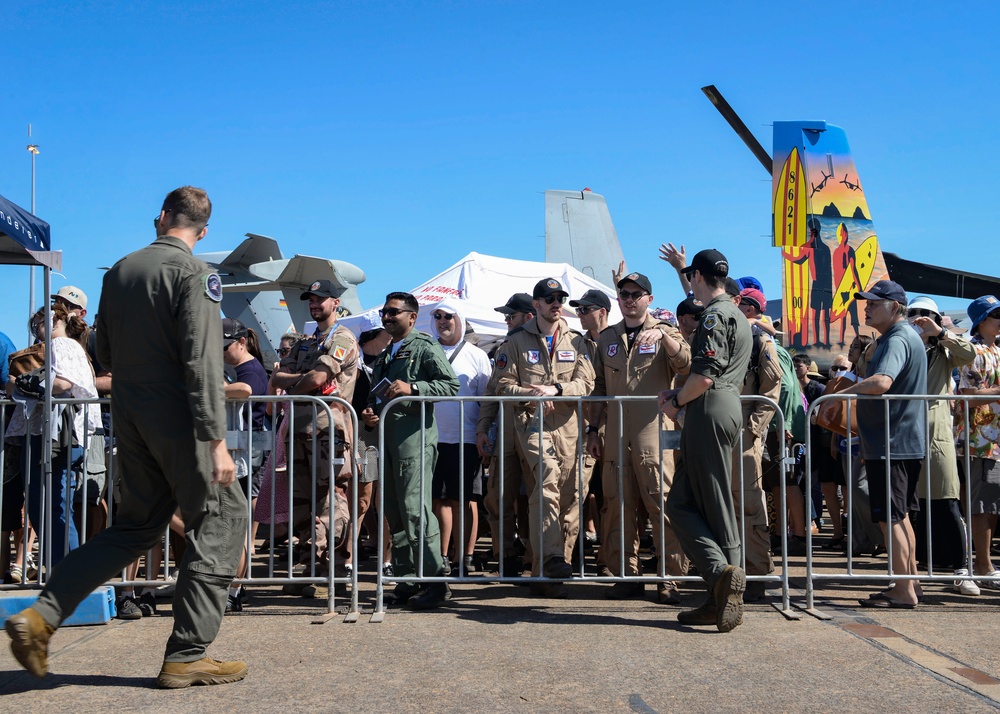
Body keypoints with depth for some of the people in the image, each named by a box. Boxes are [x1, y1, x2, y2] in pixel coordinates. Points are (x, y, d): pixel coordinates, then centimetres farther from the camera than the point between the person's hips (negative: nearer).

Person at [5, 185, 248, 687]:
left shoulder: (119, 271, 10)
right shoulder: (192, 272, -11)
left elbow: (105, 355, 16)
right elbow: (202, 360, -19)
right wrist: (216, 440, -20)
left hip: (130, 417, 7)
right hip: (177, 419, -7)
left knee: (137, 524, 17)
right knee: (220, 518, 4)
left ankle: (42, 615, 7)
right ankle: (186, 656, 4)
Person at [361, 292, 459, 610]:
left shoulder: (424, 347, -1)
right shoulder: (384, 356, 24)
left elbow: (451, 386, -10)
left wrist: (413, 388, -19)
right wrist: (369, 414, 12)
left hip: (415, 434, -8)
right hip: (386, 436, 8)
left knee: (415, 507, -15)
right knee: (394, 511, 7)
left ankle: (436, 580, -11)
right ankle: (406, 580, 12)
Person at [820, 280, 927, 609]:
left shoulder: (897, 340, -17)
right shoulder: (905, 336, 18)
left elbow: (881, 382, -36)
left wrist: (838, 395, -26)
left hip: (891, 445, -11)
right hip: (905, 442, 11)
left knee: (890, 518, -6)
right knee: (900, 516, 16)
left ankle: (903, 592, -3)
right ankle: (911, 581, 24)